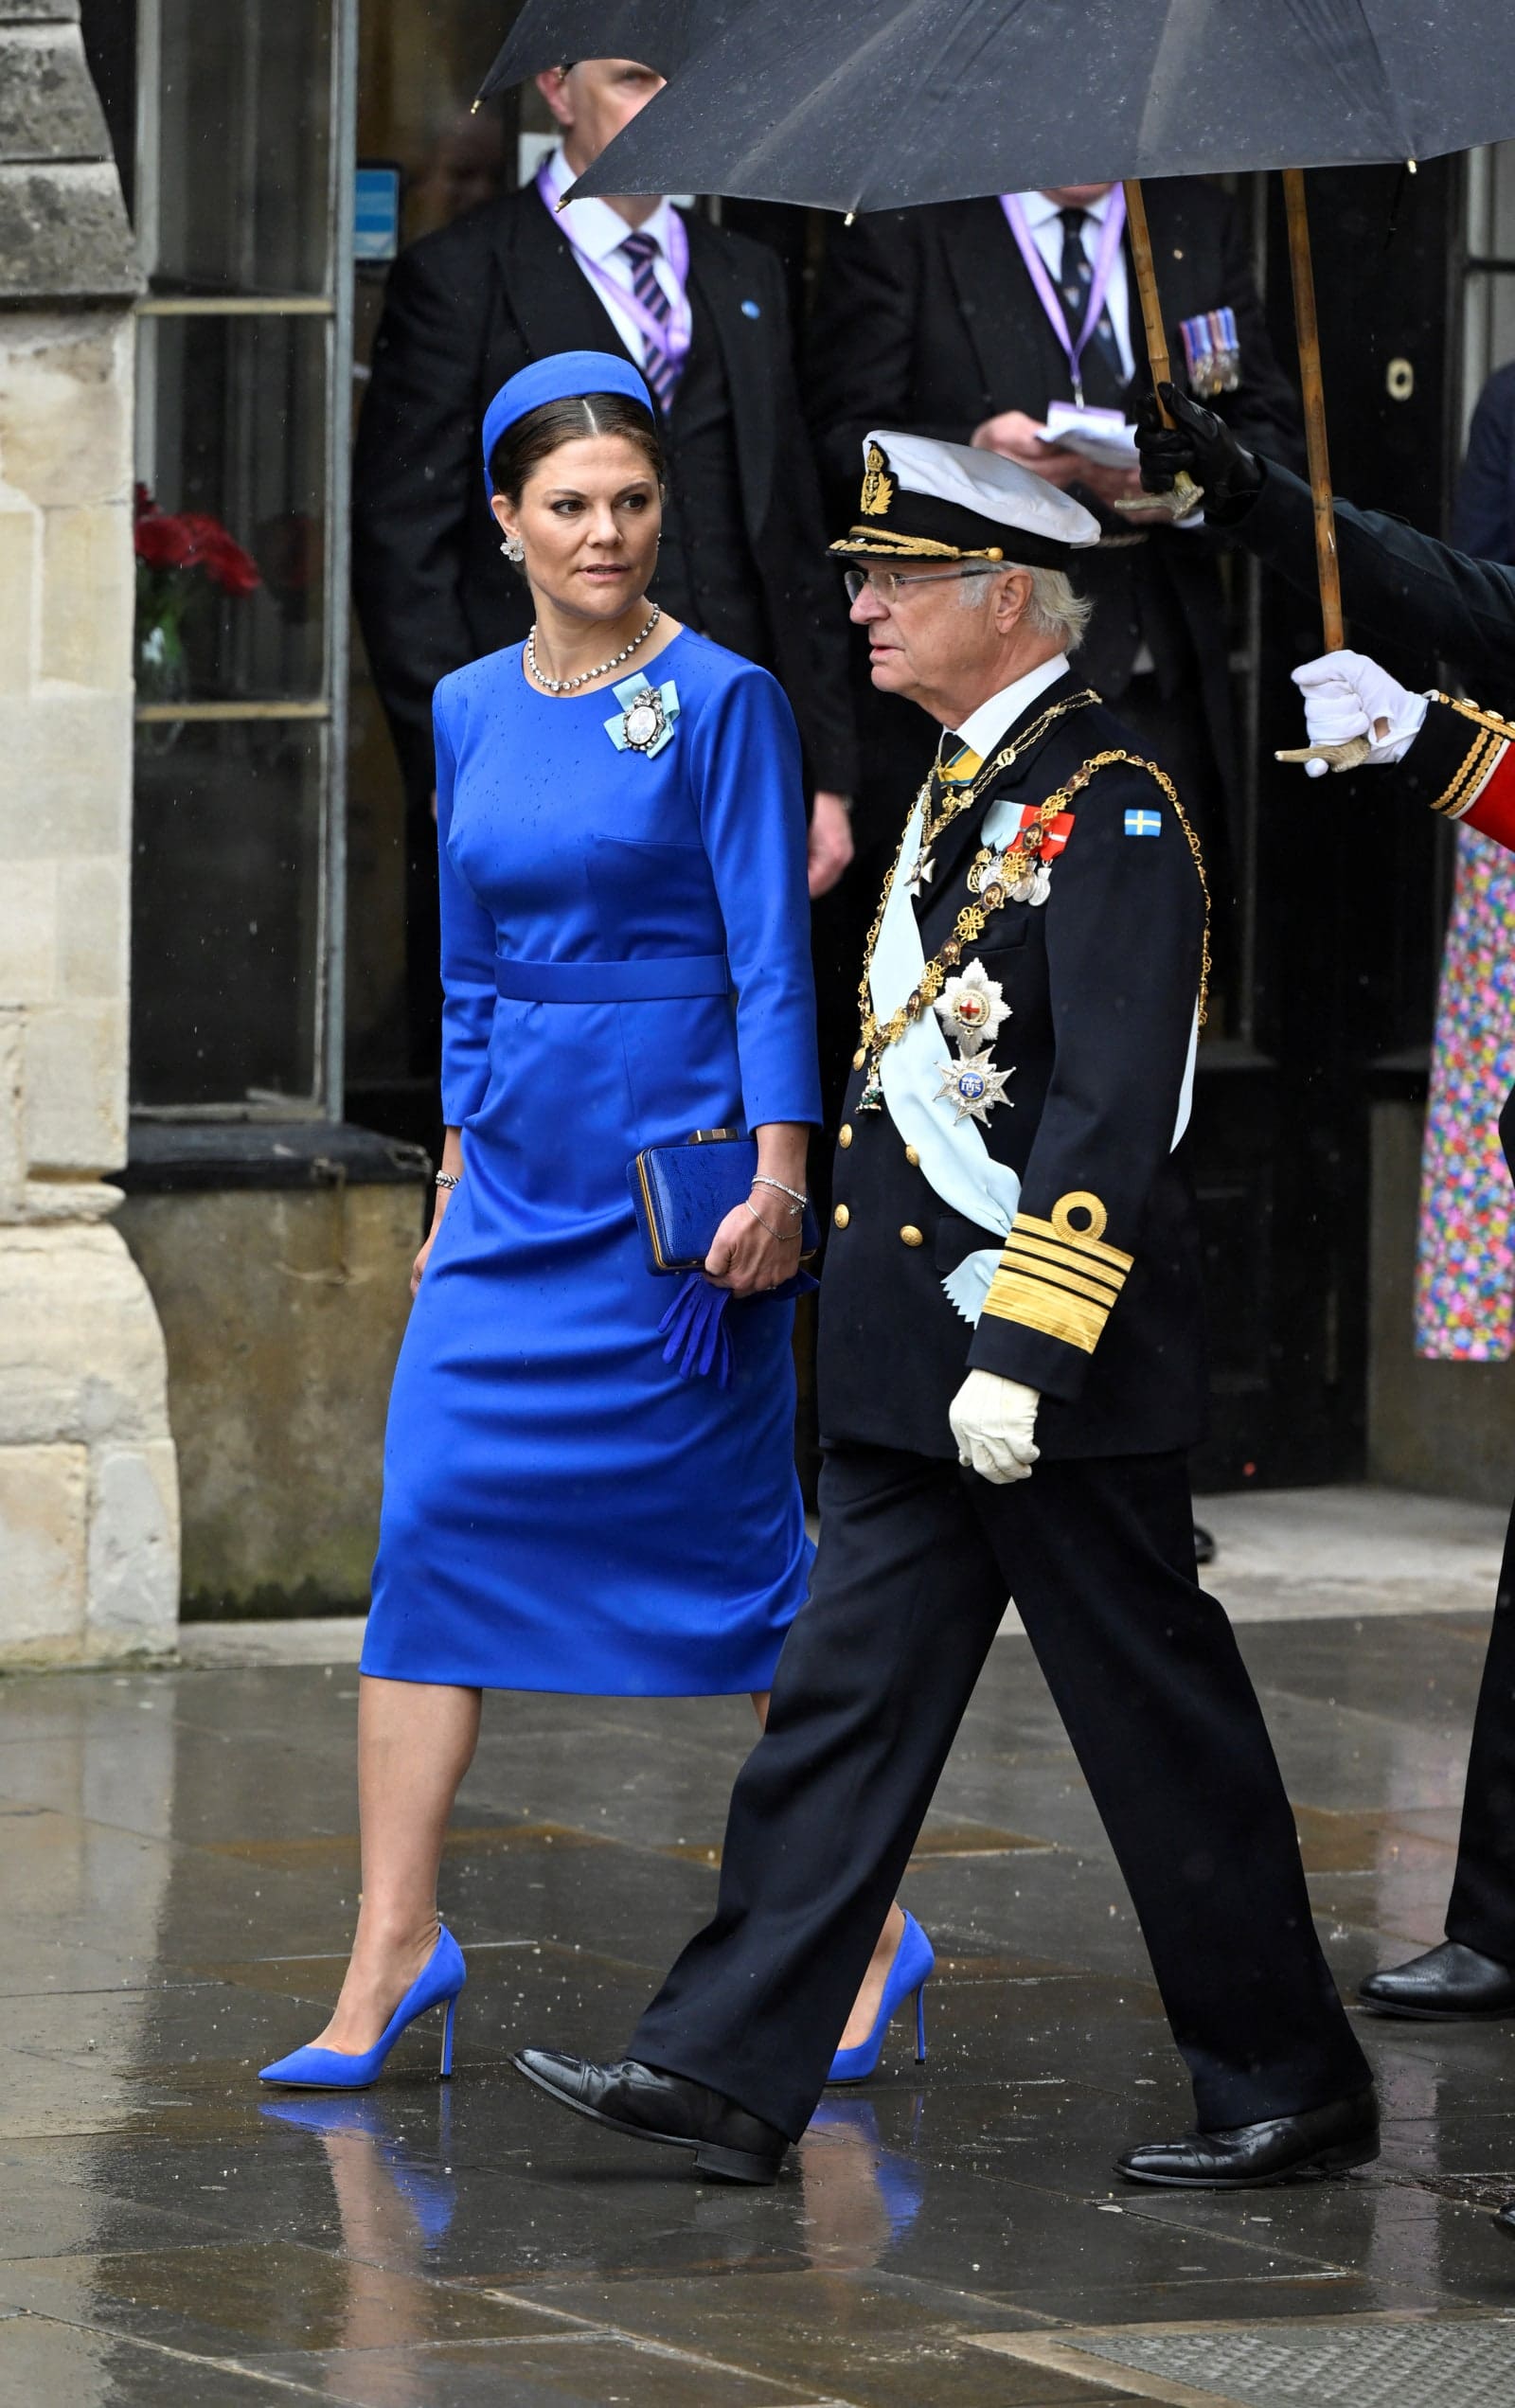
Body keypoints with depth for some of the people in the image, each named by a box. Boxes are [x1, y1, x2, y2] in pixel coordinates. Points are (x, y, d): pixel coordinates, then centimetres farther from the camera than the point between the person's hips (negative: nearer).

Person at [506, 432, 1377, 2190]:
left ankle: (1290, 2089, 12)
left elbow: (1109, 1117, -21)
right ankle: (729, 2074, 4)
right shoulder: (966, 789, 15)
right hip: (913, 1368, 9)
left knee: (1160, 1720, 1)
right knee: (844, 1698, 5)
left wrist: (1019, 1352, -25)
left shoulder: (1108, 810, -14)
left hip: (1052, 1376, -9)